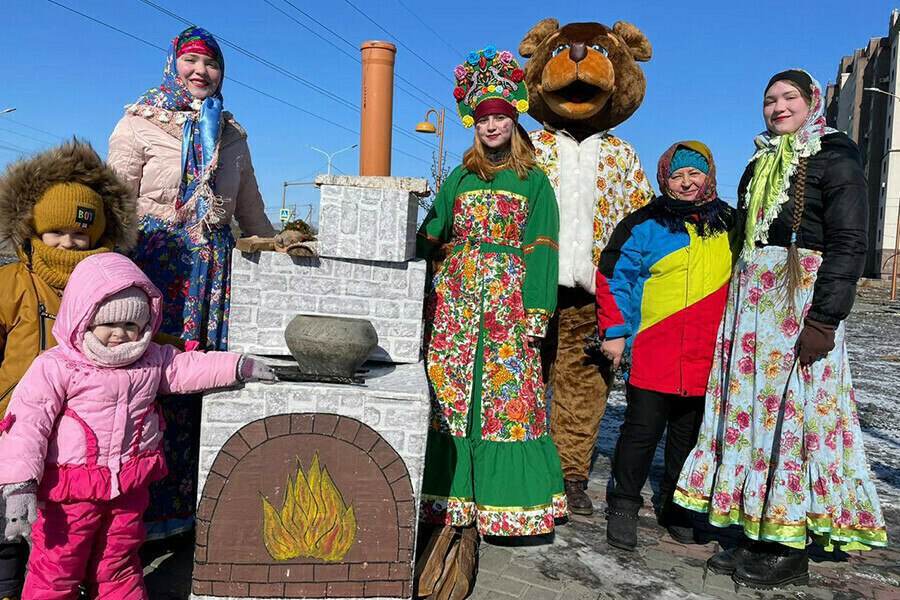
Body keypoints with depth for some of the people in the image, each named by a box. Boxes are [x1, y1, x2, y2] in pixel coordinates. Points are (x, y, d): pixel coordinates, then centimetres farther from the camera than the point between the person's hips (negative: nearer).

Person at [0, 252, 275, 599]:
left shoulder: (153, 360, 2)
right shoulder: (55, 368, -13)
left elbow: (189, 367, 14)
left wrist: (239, 366, 10)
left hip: (130, 486, 4)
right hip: (70, 488, -4)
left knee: (118, 564, 21)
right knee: (56, 570, 7)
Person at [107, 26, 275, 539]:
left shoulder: (232, 136, 17)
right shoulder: (139, 125, 4)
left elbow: (250, 208, 24)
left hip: (216, 264, 4)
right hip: (158, 259, -4)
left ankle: (191, 496, 16)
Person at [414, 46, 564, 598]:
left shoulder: (535, 181, 7)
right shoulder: (461, 177, 15)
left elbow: (541, 248, 0)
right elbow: (430, 236, 13)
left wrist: (536, 310, -10)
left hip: (507, 298, -2)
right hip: (453, 297, 3)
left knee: (507, 393, -4)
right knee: (448, 392, 0)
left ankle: (508, 496, 8)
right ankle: (452, 495, 11)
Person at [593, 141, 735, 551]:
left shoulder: (730, 225, 12)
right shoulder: (645, 224, -1)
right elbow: (613, 276, 0)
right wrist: (614, 332, -5)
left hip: (706, 358, 4)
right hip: (652, 353, -3)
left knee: (688, 433, 14)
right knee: (642, 429, -1)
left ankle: (676, 506, 30)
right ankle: (624, 506, 15)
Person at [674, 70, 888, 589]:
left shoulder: (835, 159, -1)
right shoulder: (760, 165, 20)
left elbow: (848, 244, -10)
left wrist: (824, 318, -19)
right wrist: (735, 308, 15)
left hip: (803, 298, -7)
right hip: (751, 302, 7)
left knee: (793, 409, -6)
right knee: (749, 405, 4)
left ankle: (791, 549, 5)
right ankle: (757, 533, 14)